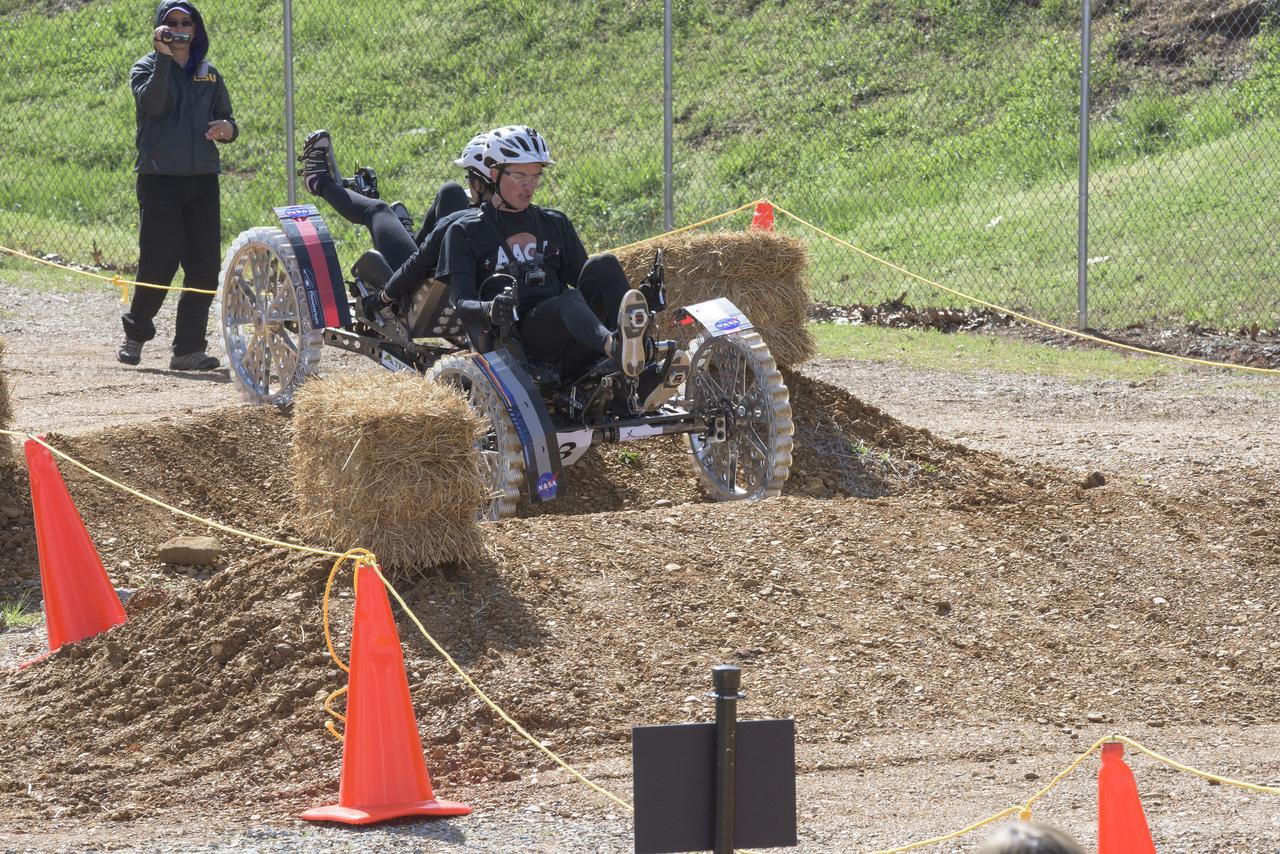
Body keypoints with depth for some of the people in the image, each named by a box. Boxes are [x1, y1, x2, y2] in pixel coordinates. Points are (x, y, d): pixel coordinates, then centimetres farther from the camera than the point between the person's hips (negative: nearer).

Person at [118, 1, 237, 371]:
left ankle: (188, 349, 3)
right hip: (159, 178, -4)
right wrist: (164, 57, -23)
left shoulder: (209, 74, 16)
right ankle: (136, 334, 15)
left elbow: (225, 118, 20)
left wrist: (228, 128, -3)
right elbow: (154, 104, -17)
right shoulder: (146, 68, 3)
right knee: (158, 264, -7)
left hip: (203, 180, 4)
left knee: (206, 268, -2)